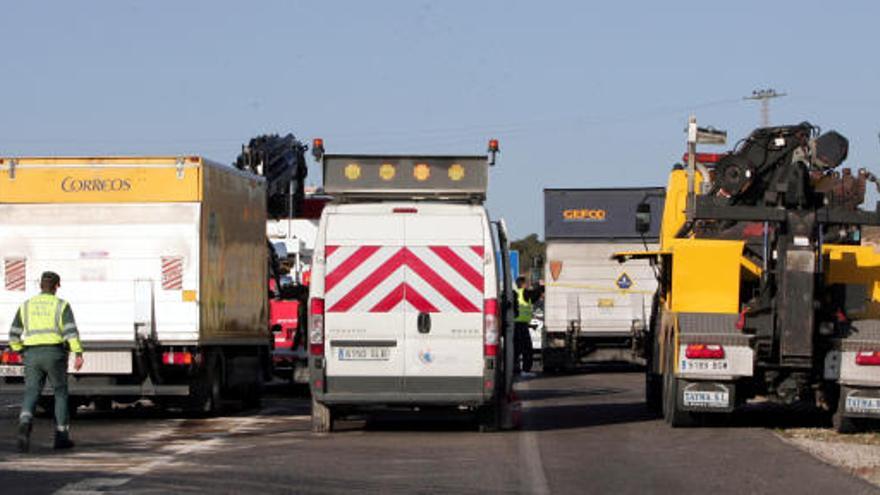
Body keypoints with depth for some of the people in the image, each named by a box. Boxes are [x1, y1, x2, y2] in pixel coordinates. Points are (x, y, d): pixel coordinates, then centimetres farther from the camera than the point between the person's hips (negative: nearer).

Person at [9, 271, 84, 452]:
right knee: (61, 393, 14)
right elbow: (71, 331, -12)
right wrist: (78, 354, -15)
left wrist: (21, 353, 24)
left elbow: (14, 335, 10)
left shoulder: (26, 306, 11)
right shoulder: (62, 305, 1)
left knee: (31, 395, -1)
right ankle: (61, 437, 14)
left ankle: (25, 424, -32)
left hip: (32, 355, 2)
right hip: (54, 354, -2)